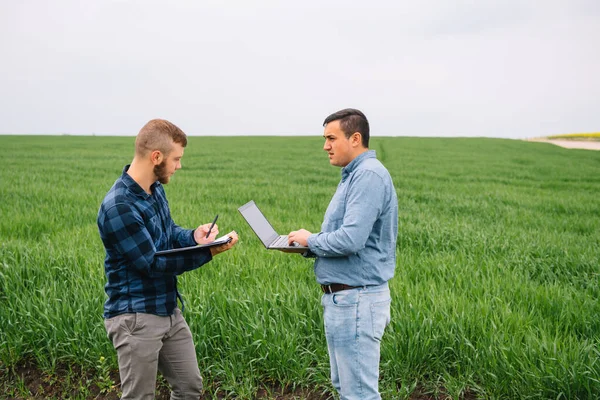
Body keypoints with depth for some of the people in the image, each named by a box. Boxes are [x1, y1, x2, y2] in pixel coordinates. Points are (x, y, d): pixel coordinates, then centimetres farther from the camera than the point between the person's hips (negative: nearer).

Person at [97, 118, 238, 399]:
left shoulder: (155, 188, 3)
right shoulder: (119, 207, -24)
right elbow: (152, 265, -22)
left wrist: (194, 236, -7)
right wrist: (208, 253, -22)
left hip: (168, 311, 9)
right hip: (136, 318, -8)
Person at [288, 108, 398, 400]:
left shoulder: (368, 175, -18)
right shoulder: (354, 175, 16)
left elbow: (351, 239, -27)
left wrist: (310, 240, -10)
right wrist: (306, 245, 6)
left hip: (356, 300, -11)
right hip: (345, 298, 11)